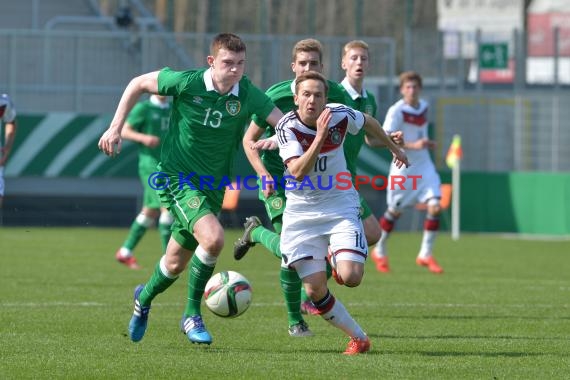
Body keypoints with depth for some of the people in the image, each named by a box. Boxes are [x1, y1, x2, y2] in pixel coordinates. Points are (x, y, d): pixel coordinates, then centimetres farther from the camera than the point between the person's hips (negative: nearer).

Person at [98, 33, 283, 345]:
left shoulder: (247, 95, -8)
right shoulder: (186, 83, -15)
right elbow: (138, 84, -1)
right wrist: (115, 128, -3)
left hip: (213, 186, 5)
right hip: (177, 178, -5)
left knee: (176, 264, 14)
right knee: (213, 237, -27)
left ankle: (144, 298, 47)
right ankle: (192, 315, -10)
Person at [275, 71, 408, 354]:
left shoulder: (340, 115, -11)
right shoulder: (287, 126, -17)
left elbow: (368, 122, 13)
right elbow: (298, 172, -30)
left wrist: (394, 148, 28)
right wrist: (320, 137, -39)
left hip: (341, 206, 1)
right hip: (301, 211, -1)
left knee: (351, 277, -18)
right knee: (315, 290, -10)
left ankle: (336, 260, 21)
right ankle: (358, 338, 12)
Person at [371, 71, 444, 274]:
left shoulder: (424, 106, 6)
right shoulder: (397, 111, -15)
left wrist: (427, 143, 7)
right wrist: (413, 145, -29)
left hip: (424, 165, 5)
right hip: (403, 166, -5)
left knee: (435, 207, -11)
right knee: (395, 211, 7)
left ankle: (425, 254, -1)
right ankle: (379, 251, 29)